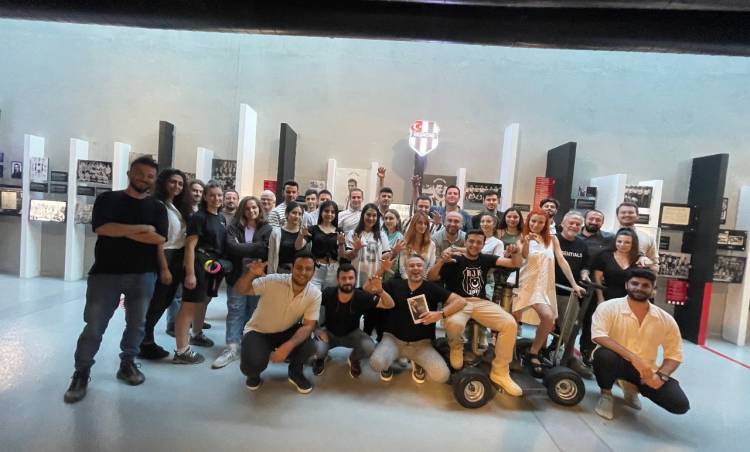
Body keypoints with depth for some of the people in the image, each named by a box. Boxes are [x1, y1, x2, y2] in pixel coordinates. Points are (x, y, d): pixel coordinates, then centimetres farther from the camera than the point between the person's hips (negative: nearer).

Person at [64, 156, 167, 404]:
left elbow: (159, 238, -8)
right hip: (105, 272, -2)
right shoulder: (108, 199, 3)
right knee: (94, 325, 2)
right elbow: (102, 228, -14)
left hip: (143, 275, 2)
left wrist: (122, 231, -10)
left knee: (137, 323, 11)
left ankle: (127, 364, 28)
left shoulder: (157, 207, 7)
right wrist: (142, 228, -13)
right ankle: (81, 373, 17)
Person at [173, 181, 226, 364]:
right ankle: (181, 351, -3)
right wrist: (190, 273, -21)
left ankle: (196, 334, 42)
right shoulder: (198, 217, -11)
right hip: (200, 264, -8)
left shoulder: (222, 218, 12)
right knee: (189, 305, -7)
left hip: (216, 265, 8)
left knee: (204, 301, 23)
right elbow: (190, 246, -16)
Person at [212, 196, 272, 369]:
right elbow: (231, 247, -13)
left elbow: (268, 251, -12)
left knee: (254, 312, 9)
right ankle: (232, 348, 4)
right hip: (237, 276, 0)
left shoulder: (267, 229, 1)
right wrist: (255, 248, -14)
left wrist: (243, 248, -13)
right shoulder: (234, 227, 3)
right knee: (235, 312, 1)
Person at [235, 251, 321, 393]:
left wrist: (288, 346, -36)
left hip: (287, 331, 2)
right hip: (258, 331, -2)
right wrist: (250, 274, -44)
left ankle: (295, 372, 9)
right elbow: (240, 290, -22)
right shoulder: (273, 281, -25)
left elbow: (308, 326, -19)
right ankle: (254, 373, 13)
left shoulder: (314, 294, -18)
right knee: (252, 365, -28)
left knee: (309, 347, -26)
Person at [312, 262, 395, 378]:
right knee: (318, 349, -33)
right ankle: (321, 357, 10)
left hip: (351, 334, 1)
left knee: (369, 347, -29)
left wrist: (380, 290, -45)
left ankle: (354, 359, 10)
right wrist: (318, 330, -19)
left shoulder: (361, 296, -23)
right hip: (329, 332, 0)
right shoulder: (328, 293, -24)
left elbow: (390, 305, -25)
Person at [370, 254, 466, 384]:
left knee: (442, 375, -21)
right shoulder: (394, 284, -1)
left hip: (421, 343, 0)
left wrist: (441, 314, -22)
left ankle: (418, 363, 13)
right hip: (393, 339, 0)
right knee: (376, 363, -30)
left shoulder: (432, 288, -3)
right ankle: (387, 363, 10)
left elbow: (461, 301, -7)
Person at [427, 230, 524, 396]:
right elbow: (431, 278, -8)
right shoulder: (455, 259, 0)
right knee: (454, 324, -38)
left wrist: (517, 251, -16)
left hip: (481, 303, 4)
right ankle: (457, 347, 2)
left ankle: (499, 372, -4)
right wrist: (441, 261, -27)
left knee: (510, 324, -20)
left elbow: (515, 264, 7)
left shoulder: (486, 259, 12)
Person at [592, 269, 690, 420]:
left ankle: (632, 387, 16)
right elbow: (599, 336, -28)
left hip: (646, 370, 4)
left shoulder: (666, 319, -2)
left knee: (680, 404, -15)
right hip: (617, 361, -4)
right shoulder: (608, 307, -15)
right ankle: (606, 394, -5)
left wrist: (661, 375, -14)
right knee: (604, 355, -38)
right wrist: (633, 357, -34)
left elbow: (674, 354, 5)